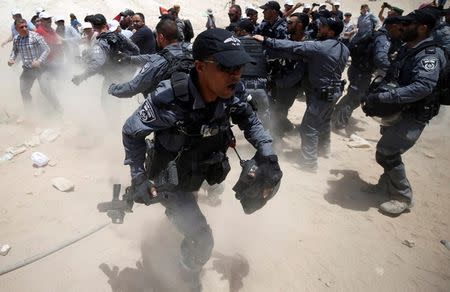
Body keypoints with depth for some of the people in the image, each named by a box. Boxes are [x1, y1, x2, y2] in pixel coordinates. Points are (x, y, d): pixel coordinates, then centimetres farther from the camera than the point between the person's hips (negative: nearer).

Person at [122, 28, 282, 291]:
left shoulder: (226, 96, -21)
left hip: (195, 174, 6)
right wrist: (138, 177, -23)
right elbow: (132, 131, -23)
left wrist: (267, 154, -16)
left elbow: (248, 118, -3)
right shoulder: (171, 100, -39)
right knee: (202, 240, -7)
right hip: (170, 181, -5)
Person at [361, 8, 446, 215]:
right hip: (398, 111, 9)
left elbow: (423, 87, -36)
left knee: (385, 153, -10)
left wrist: (382, 97, -39)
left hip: (413, 116, -8)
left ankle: (403, 197, 7)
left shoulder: (429, 55, -20)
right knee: (389, 151, 17)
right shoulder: (407, 49, 8)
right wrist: (375, 93, 0)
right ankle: (387, 184, 37)